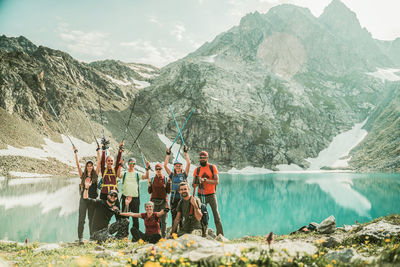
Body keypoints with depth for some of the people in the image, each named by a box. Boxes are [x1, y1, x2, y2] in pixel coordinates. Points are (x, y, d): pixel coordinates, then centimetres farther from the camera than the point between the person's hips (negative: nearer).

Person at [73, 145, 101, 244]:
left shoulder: (95, 174, 6)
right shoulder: (82, 175, 6)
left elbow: (99, 162, 2)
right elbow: (78, 164, 0)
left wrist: (98, 151, 1)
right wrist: (76, 153, -3)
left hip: (93, 198, 1)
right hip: (84, 198, -1)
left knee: (92, 218, 8)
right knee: (81, 218, -3)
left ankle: (92, 236, 17)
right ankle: (80, 237, -2)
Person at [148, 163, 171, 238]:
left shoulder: (165, 179, 5)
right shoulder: (152, 179, 9)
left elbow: (168, 191, 4)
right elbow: (149, 191, 7)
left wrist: (169, 183, -6)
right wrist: (149, 184, -6)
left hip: (163, 201, -1)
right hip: (154, 201, 1)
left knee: (163, 220, 0)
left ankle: (163, 236, 6)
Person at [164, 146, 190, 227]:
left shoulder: (184, 174, 7)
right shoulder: (172, 175, 12)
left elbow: (188, 163, -2)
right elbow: (165, 165, 6)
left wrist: (186, 153, 0)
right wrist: (168, 154, 6)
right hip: (174, 197, 2)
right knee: (174, 216, 3)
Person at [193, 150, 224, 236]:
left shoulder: (213, 167, 0)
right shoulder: (197, 170, 6)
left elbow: (217, 181, -9)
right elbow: (193, 184, 3)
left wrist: (205, 180, -20)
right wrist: (197, 183, -20)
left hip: (211, 195, -1)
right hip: (201, 195, 2)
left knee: (216, 214, -3)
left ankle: (220, 234, 3)